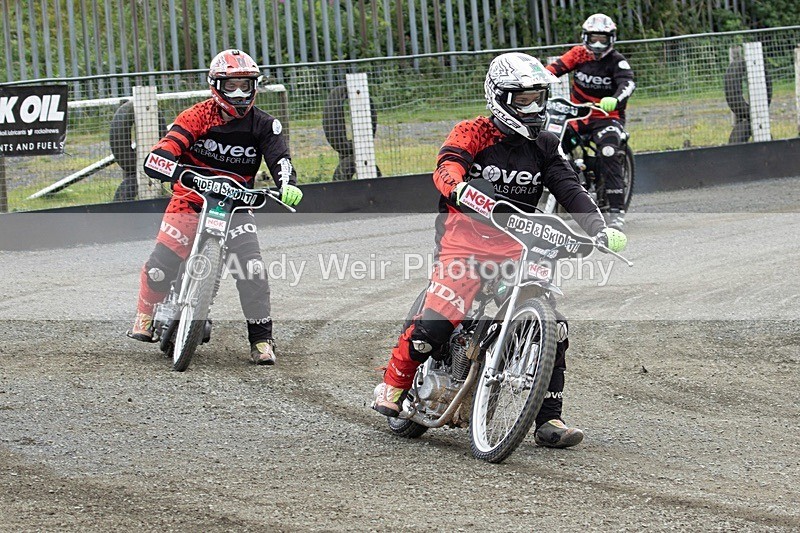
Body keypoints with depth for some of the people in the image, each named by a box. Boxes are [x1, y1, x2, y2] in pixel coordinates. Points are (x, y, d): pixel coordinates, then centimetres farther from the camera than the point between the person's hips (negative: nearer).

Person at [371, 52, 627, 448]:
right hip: (466, 240, -5)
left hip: (518, 247, 5)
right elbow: (446, 170, -21)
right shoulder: (473, 133, -4)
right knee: (437, 321, -21)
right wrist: (461, 188, -45)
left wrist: (598, 227, -15)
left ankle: (549, 420, 0)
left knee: (551, 327, -8)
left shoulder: (545, 146, 11)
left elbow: (570, 189, 2)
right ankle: (393, 385, 4)